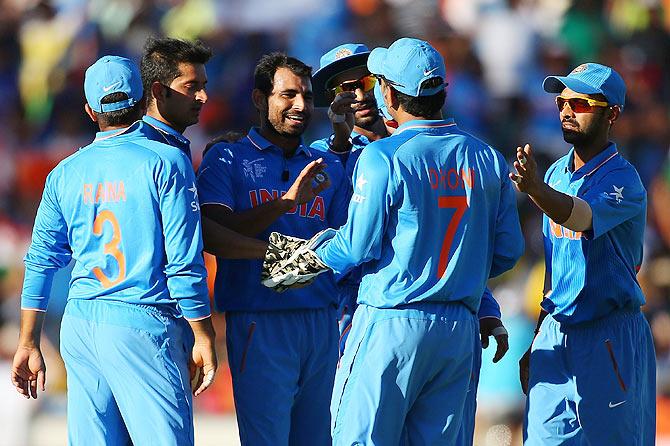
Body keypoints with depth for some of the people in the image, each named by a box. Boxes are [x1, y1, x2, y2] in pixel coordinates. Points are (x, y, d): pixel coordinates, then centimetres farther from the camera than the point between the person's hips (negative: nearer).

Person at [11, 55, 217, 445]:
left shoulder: (66, 173, 11)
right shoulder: (165, 162, -4)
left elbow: (40, 262, 12)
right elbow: (184, 262, -9)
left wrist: (29, 345, 17)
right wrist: (203, 338, -3)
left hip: (79, 325, 5)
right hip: (144, 324, -5)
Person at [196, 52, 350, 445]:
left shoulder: (329, 168, 17)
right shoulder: (226, 159, 5)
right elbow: (214, 232, -10)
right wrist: (289, 200, -17)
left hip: (322, 322, 4)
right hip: (260, 322, -4)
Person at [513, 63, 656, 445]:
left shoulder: (622, 180, -13)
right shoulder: (558, 174, 11)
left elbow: (576, 215, -34)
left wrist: (536, 188, -55)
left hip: (610, 339, -7)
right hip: (557, 336, 7)